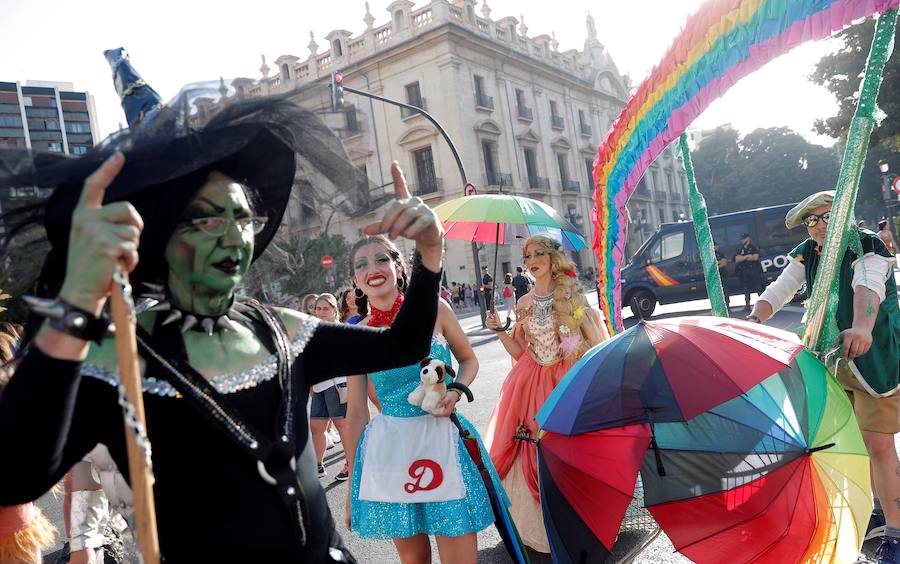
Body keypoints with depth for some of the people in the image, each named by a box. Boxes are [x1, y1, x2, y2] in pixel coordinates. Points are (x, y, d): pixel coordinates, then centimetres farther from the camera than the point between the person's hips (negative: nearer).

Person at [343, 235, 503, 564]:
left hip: (443, 439, 0)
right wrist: (353, 481, 7)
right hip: (390, 447, 1)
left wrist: (455, 391, -8)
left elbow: (468, 359, 13)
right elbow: (356, 412, 4)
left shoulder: (435, 309, -2)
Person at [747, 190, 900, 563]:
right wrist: (754, 319, -24)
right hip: (832, 358, 6)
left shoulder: (867, 246, -18)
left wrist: (862, 327, -56)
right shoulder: (807, 254, 2)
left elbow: (868, 288, -37)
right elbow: (780, 290, -5)